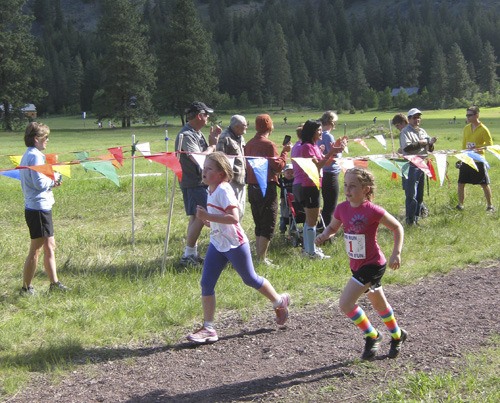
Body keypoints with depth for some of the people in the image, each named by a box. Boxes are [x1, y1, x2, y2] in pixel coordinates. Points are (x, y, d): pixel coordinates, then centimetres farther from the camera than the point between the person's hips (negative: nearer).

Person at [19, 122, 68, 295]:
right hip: (38, 208, -10)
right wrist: (54, 179, -5)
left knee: (50, 246, 15)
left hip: (34, 207, 10)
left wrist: (51, 182, 7)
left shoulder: (27, 155, 15)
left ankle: (54, 283, 21)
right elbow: (40, 183, -23)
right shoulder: (35, 156, -16)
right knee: (36, 250, -2)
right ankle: (26, 288, 5)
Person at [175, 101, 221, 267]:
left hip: (200, 182, 10)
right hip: (193, 183, -10)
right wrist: (212, 144, -12)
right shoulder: (186, 135, -18)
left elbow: (206, 153, 14)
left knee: (196, 218, 13)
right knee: (199, 218, -12)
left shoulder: (197, 133, 14)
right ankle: (188, 255, -6)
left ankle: (192, 254, 20)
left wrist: (213, 139, 3)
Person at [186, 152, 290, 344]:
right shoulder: (212, 190, 6)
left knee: (250, 279, 11)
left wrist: (208, 217, -33)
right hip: (217, 243, 8)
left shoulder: (223, 190, -22)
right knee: (206, 283, -1)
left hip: (235, 243, -8)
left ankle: (280, 302, 36)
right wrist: (206, 217, 8)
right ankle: (208, 328, 3)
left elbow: (234, 217, -32)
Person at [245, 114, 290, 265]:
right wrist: (284, 152, -3)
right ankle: (262, 258, -7)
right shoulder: (269, 145, -13)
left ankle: (258, 256, 19)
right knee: (268, 225, -3)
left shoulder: (249, 144, 9)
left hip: (252, 187, 7)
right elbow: (278, 166, -15)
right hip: (267, 187, -7)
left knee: (259, 224, 16)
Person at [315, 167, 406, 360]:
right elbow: (333, 227, 12)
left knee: (345, 302, -16)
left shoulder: (373, 211, -21)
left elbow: (397, 228, -11)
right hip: (357, 265, 7)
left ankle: (372, 336, 4)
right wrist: (324, 235, -10)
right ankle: (397, 335, 46)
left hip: (373, 265, -7)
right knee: (379, 304, 24)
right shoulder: (342, 209, -4)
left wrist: (396, 254, -18)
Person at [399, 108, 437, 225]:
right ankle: (410, 220, -5)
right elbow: (406, 147, -21)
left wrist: (431, 143, -2)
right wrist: (420, 143, -17)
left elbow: (430, 149, 19)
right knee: (411, 194, -8)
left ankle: (417, 217, 23)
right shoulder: (405, 132, -6)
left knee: (420, 193, 13)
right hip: (411, 166, -8)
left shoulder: (422, 131, 18)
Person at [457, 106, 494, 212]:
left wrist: (479, 149, -23)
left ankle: (490, 206, 12)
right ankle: (460, 204, 17)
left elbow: (490, 145, -11)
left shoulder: (483, 129, -11)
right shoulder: (466, 128, 7)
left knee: (485, 184, 2)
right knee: (461, 183, 5)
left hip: (478, 160, -5)